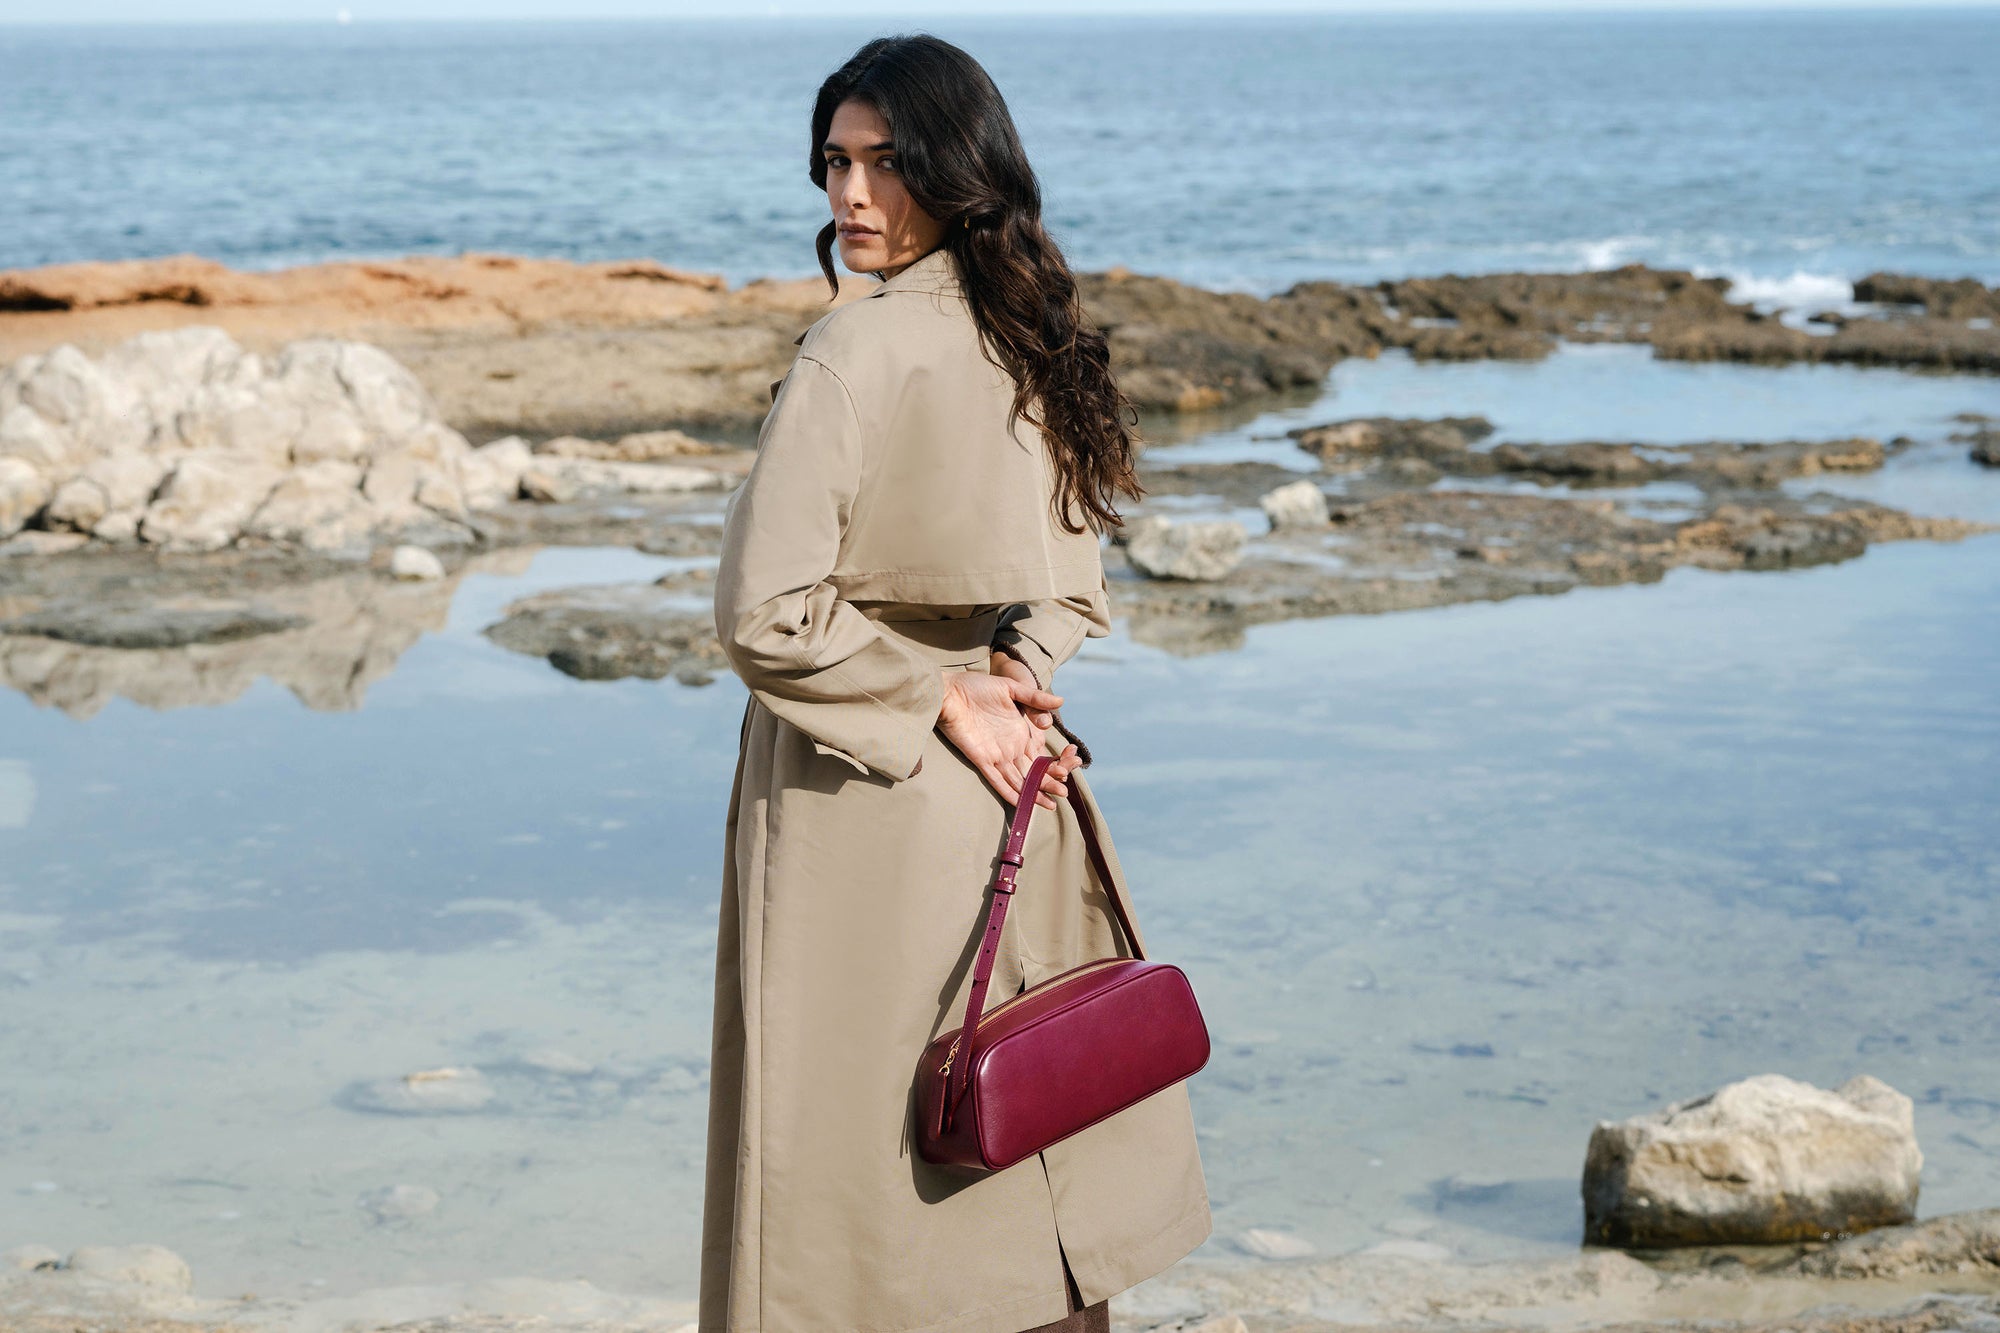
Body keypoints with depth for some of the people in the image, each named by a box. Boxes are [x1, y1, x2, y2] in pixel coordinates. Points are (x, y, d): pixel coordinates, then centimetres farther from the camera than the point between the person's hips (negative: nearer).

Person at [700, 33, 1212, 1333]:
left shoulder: (858, 351, -17)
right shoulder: (1037, 342, 7)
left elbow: (767, 615, -19)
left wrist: (942, 699, -10)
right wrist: (999, 682, -2)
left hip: (856, 798, -7)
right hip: (999, 788, 7)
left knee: (863, 1166, 1)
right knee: (1026, 1165, 15)